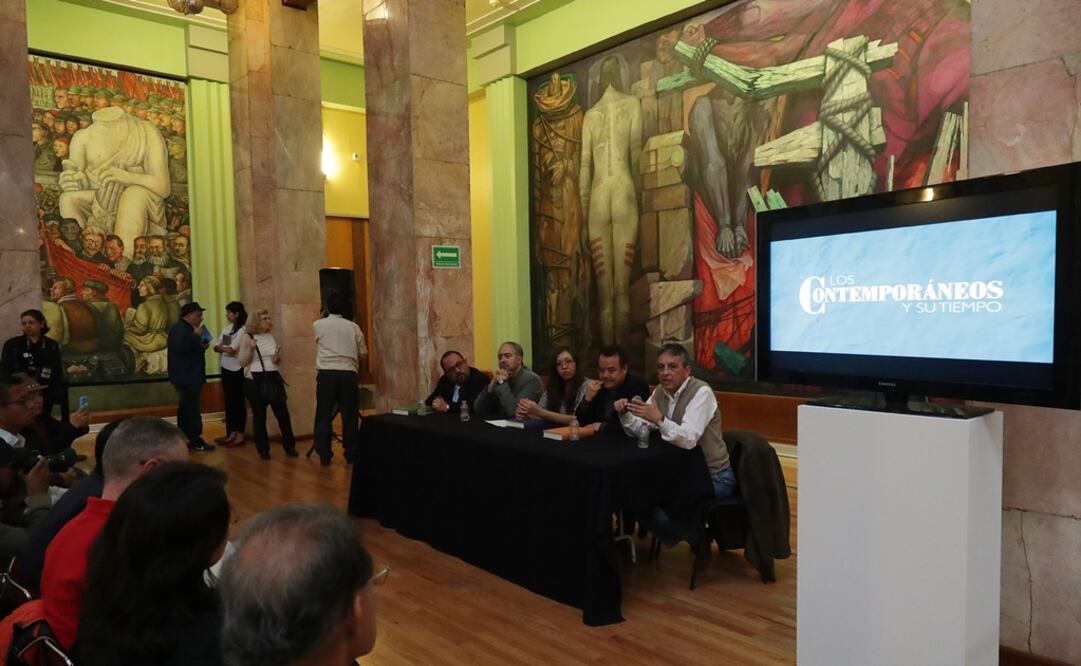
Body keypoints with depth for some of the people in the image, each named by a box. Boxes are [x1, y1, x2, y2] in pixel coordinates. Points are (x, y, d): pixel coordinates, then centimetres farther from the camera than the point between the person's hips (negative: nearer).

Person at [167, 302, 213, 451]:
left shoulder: (185, 328, 21)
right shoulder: (180, 328, -13)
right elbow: (181, 346, -30)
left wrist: (201, 346, 14)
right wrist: (196, 335, -21)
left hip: (188, 376, 11)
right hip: (186, 377, -11)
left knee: (186, 409, 13)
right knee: (192, 410, -11)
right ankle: (195, 441, -10)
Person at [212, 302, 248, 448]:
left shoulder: (243, 330, -13)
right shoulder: (227, 328, 11)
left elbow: (231, 350, -17)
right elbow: (216, 346, 8)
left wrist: (220, 348, 0)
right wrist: (222, 348, -12)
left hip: (237, 370, -7)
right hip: (226, 369, 7)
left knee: (238, 402, 0)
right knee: (229, 402, 12)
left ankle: (240, 435, 7)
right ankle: (231, 433, 20)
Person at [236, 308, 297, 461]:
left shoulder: (272, 337, 10)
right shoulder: (248, 338, -3)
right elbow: (241, 362, -5)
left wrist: (278, 359, -2)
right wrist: (250, 349, -19)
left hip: (273, 378, 4)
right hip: (255, 380, -4)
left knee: (282, 412, 3)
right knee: (259, 415, 5)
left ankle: (290, 446, 14)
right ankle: (263, 449, 16)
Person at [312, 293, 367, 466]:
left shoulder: (317, 325, 5)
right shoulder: (353, 327, 5)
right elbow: (363, 353, 11)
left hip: (326, 373, 0)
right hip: (348, 374, 0)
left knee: (324, 416, 7)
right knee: (349, 415, 7)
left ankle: (324, 455, 8)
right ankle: (351, 454, 12)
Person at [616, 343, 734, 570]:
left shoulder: (701, 392, -19)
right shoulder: (661, 392, 3)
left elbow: (688, 439, -32)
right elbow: (638, 431, 5)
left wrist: (659, 419, -46)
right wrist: (624, 414, -15)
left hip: (712, 476, -8)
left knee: (660, 514, -24)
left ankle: (698, 539, 7)